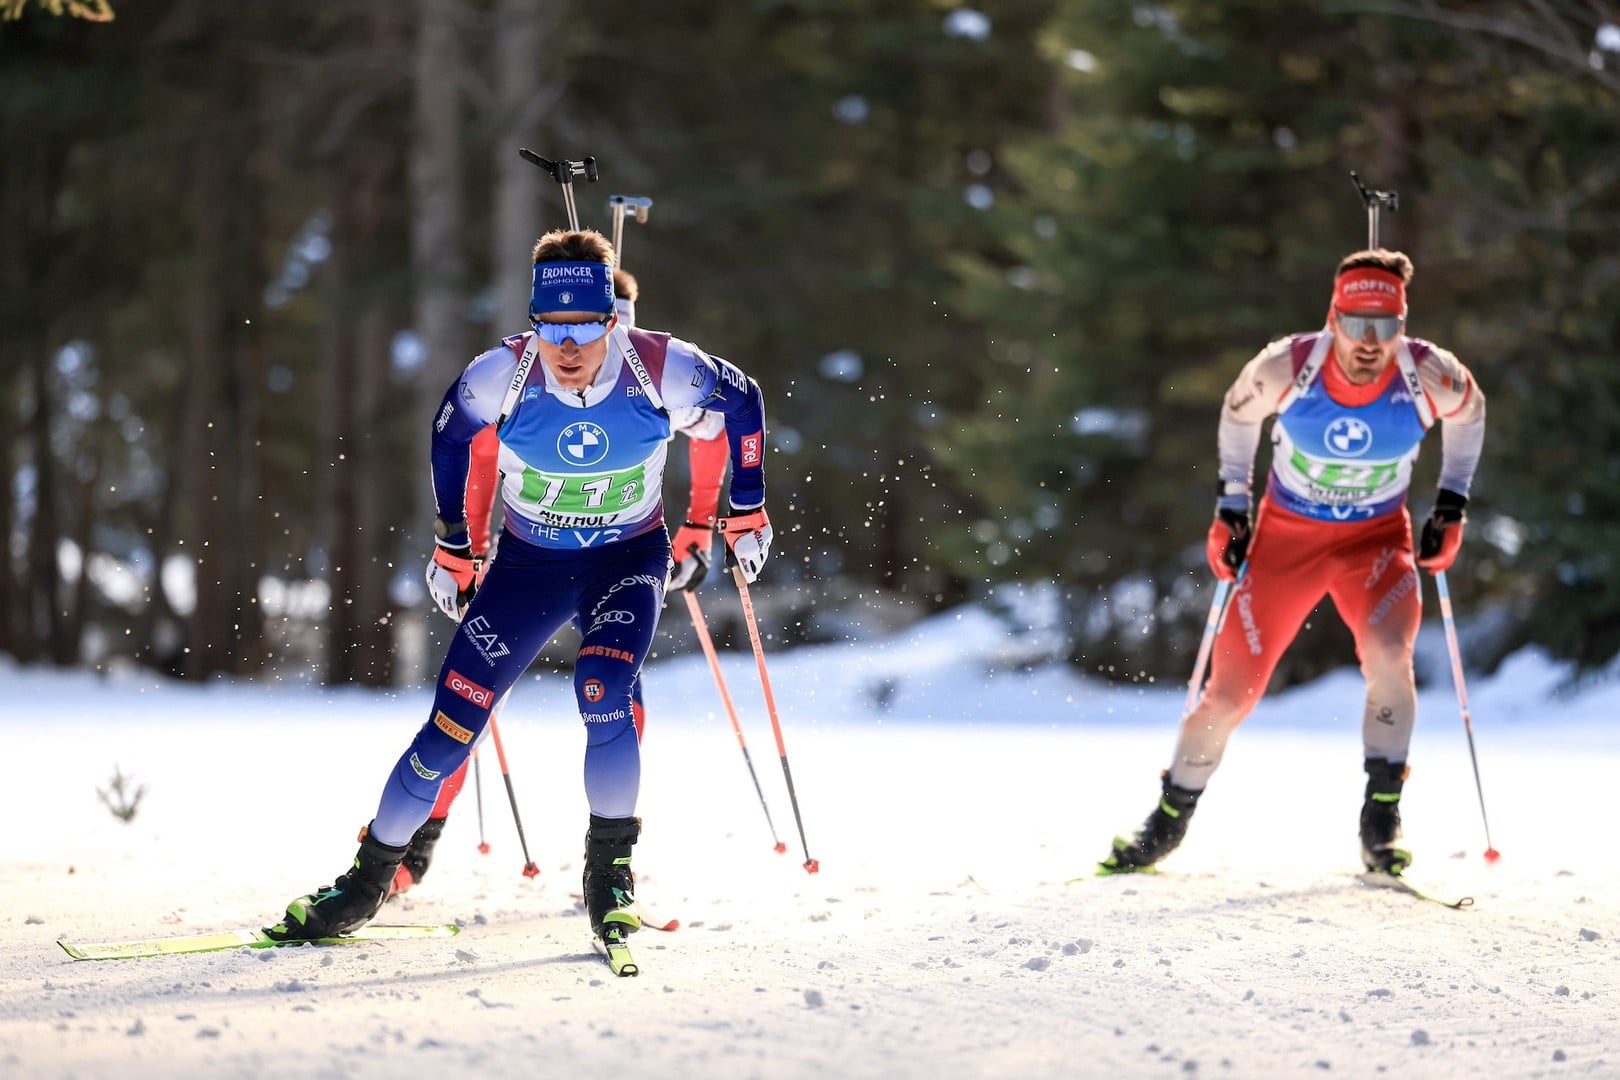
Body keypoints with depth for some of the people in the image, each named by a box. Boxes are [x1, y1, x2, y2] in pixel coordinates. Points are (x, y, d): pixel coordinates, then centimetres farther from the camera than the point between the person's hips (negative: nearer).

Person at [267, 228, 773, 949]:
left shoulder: (659, 368, -25)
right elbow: (449, 435, -1)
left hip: (627, 560, -1)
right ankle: (368, 880, 13)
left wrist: (747, 512, 0)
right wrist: (453, 549, 6)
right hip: (528, 562, 1)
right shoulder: (503, 374, -23)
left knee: (604, 694, -28)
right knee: (451, 727, -5)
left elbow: (743, 399, -4)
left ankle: (609, 871, -8)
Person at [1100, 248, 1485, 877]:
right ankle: (1170, 819, 21)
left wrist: (1451, 505, 2)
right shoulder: (1287, 368, -22)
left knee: (1389, 654, -29)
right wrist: (1231, 505, 1)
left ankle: (1380, 824, -16)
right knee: (1231, 691, -2)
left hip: (1376, 538, 0)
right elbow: (1238, 411, 1)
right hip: (1284, 536, 0)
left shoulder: (1429, 376, -21)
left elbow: (1469, 410, 4)